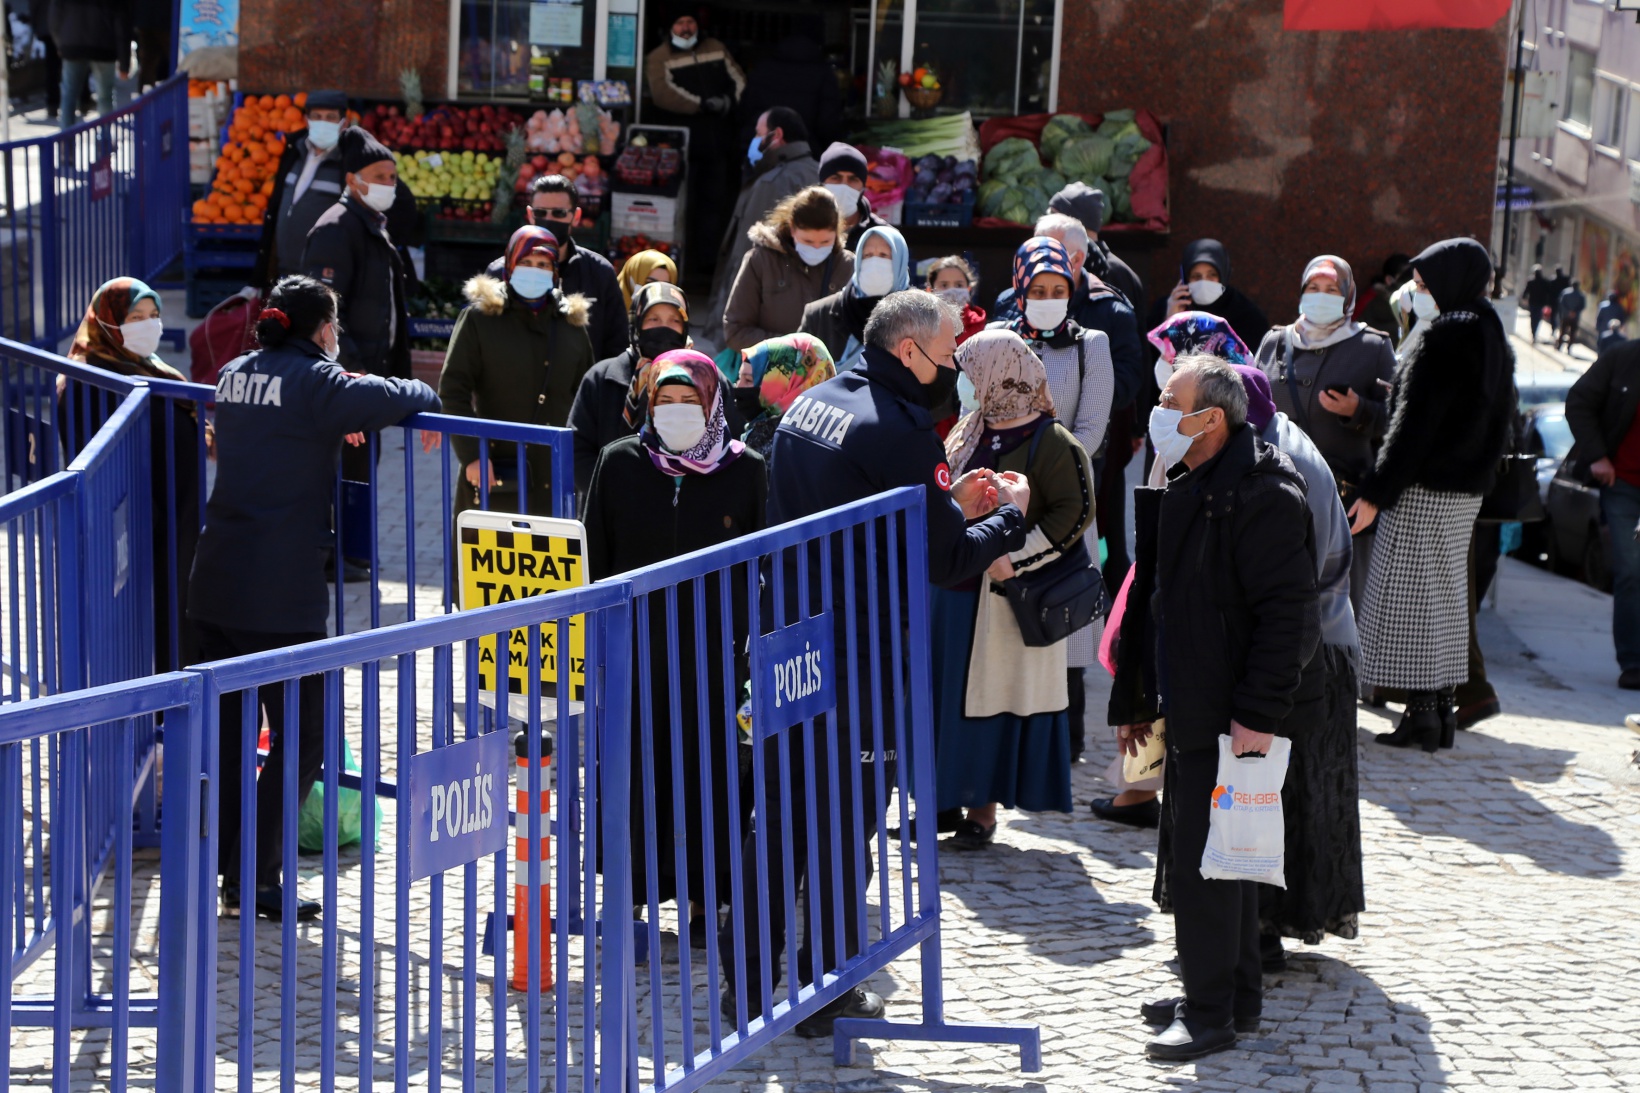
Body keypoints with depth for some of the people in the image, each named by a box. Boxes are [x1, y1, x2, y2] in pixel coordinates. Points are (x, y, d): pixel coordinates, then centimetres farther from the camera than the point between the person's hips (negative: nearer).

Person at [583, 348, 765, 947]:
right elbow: (594, 555, 5)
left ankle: (703, 898, 14)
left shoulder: (745, 469, 0)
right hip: (635, 646, 1)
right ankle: (630, 892, 14)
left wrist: (755, 643, -3)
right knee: (638, 767, 2)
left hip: (714, 646, -1)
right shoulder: (620, 463, 2)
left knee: (707, 767, 3)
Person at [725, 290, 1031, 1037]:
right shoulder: (899, 431, -17)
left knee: (781, 808, 15)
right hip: (856, 658, -8)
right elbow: (948, 561, -14)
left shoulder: (810, 406, 10)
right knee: (847, 818, 4)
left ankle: (747, 981, 20)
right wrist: (1009, 513, 2)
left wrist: (952, 506, 15)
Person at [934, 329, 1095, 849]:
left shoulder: (1048, 442, -13)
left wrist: (1015, 559, -21)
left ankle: (983, 809, 9)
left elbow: (1075, 510, -16)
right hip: (957, 592, 7)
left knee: (991, 702, 0)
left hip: (1007, 599, -7)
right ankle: (945, 797, 21)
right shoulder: (969, 432, 9)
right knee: (948, 695, 11)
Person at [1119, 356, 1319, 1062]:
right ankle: (1235, 997, 27)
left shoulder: (1262, 497, -18)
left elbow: (1285, 613, -21)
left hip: (1227, 718, -10)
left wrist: (1259, 714, -23)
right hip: (1188, 710, 10)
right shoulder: (1183, 487, 13)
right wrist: (1141, 698, 20)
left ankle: (1212, 1012, 3)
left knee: (1204, 862, -5)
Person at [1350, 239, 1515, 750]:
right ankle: (1443, 707, 17)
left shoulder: (1446, 339, -17)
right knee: (1446, 593, 14)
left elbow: (1414, 424, -20)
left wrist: (1375, 492, -17)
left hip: (1424, 489, -9)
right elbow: (1499, 419, 16)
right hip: (1466, 489, 9)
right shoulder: (1491, 337, 10)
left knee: (1409, 596, -3)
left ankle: (1422, 713, -3)